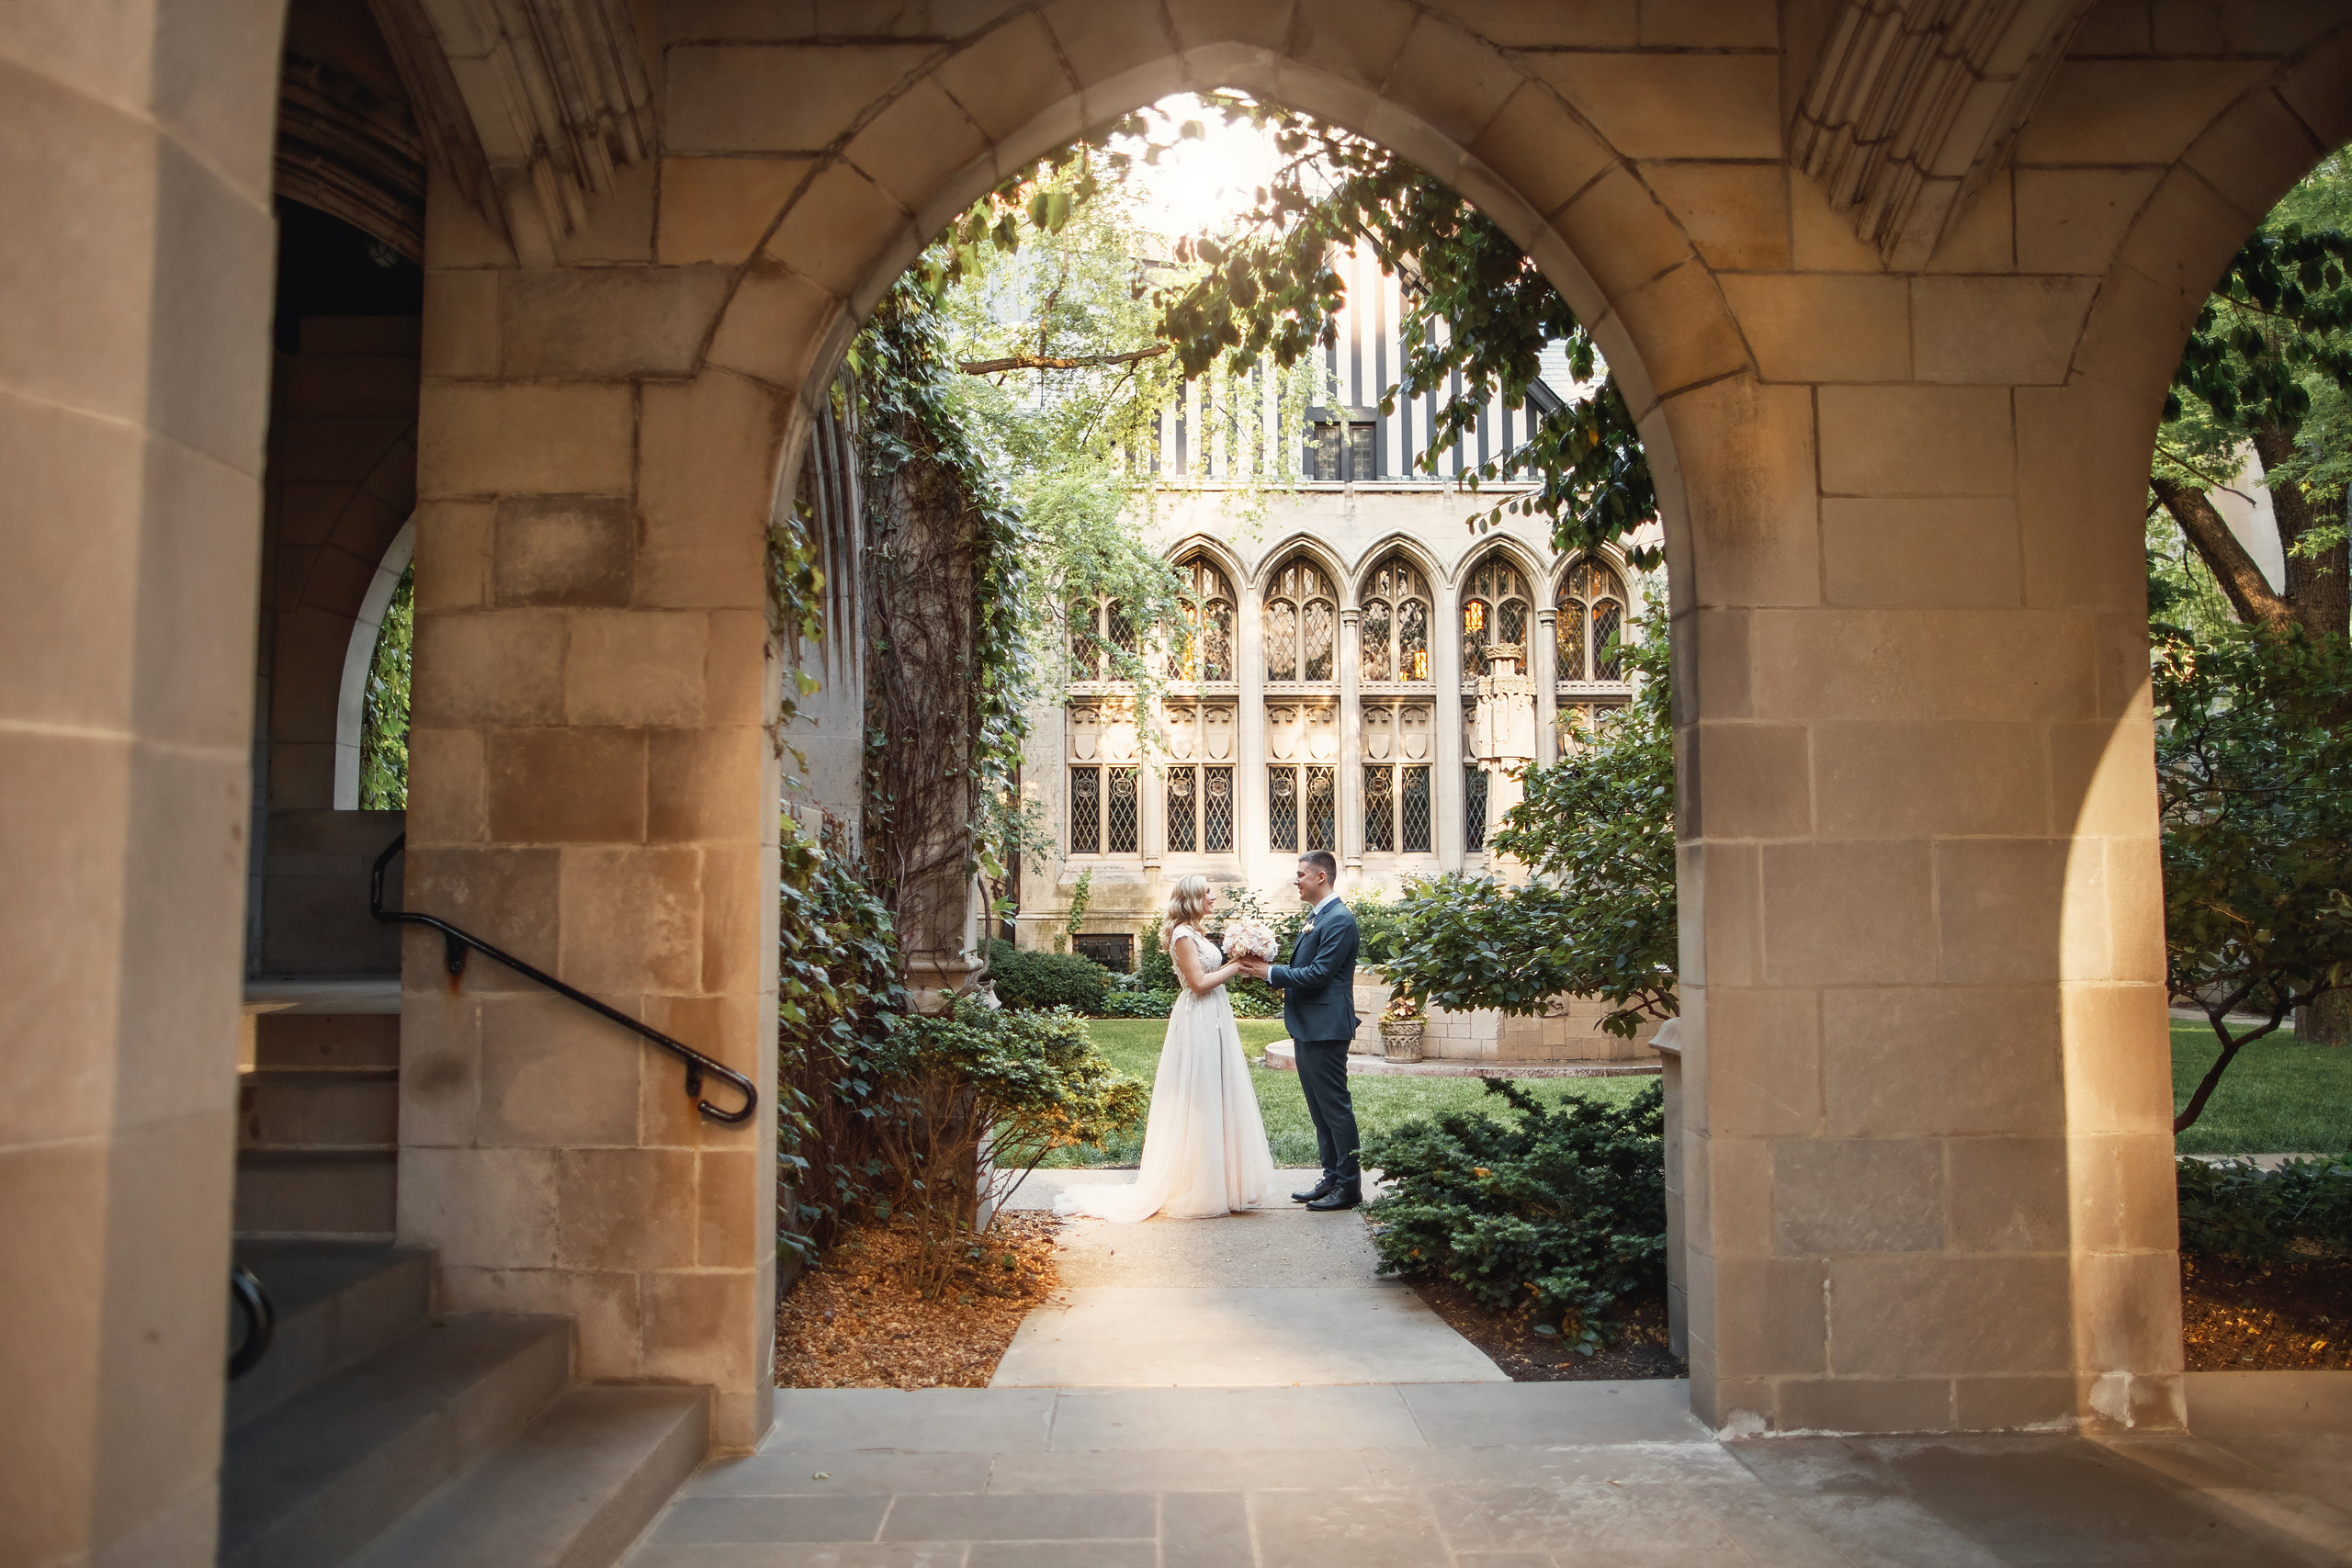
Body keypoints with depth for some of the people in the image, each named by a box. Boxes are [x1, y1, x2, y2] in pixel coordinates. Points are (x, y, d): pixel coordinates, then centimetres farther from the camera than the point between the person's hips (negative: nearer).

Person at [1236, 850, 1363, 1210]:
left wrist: (1271, 972, -14)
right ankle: (1332, 1177, 23)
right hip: (1307, 1028, 10)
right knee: (1319, 1108, 15)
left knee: (1335, 1106, -4)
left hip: (1325, 1028, -10)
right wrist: (1268, 971, 3)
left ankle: (1349, 1185, 4)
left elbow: (1318, 973, -21)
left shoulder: (1339, 920, -15)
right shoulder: (1315, 918, 17)